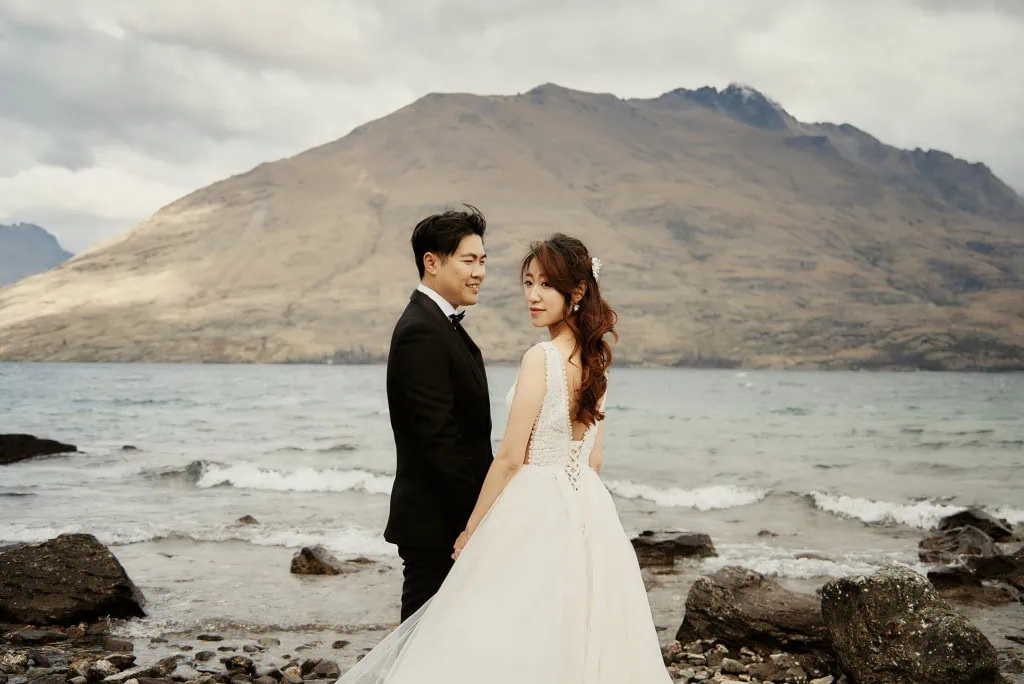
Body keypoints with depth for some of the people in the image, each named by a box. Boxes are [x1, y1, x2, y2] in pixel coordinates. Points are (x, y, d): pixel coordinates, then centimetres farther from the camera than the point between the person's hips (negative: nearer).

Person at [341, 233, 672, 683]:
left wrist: (471, 531, -6)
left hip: (535, 514, -8)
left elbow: (511, 457, -15)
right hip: (589, 513, 8)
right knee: (577, 645, 14)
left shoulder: (541, 358, -17)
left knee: (507, 648, 1)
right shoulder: (594, 359, 7)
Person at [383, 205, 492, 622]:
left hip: (452, 516, 10)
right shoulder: (422, 332, -18)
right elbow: (437, 436, -23)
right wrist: (476, 521, -19)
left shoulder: (440, 325, 14)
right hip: (435, 522, -10)